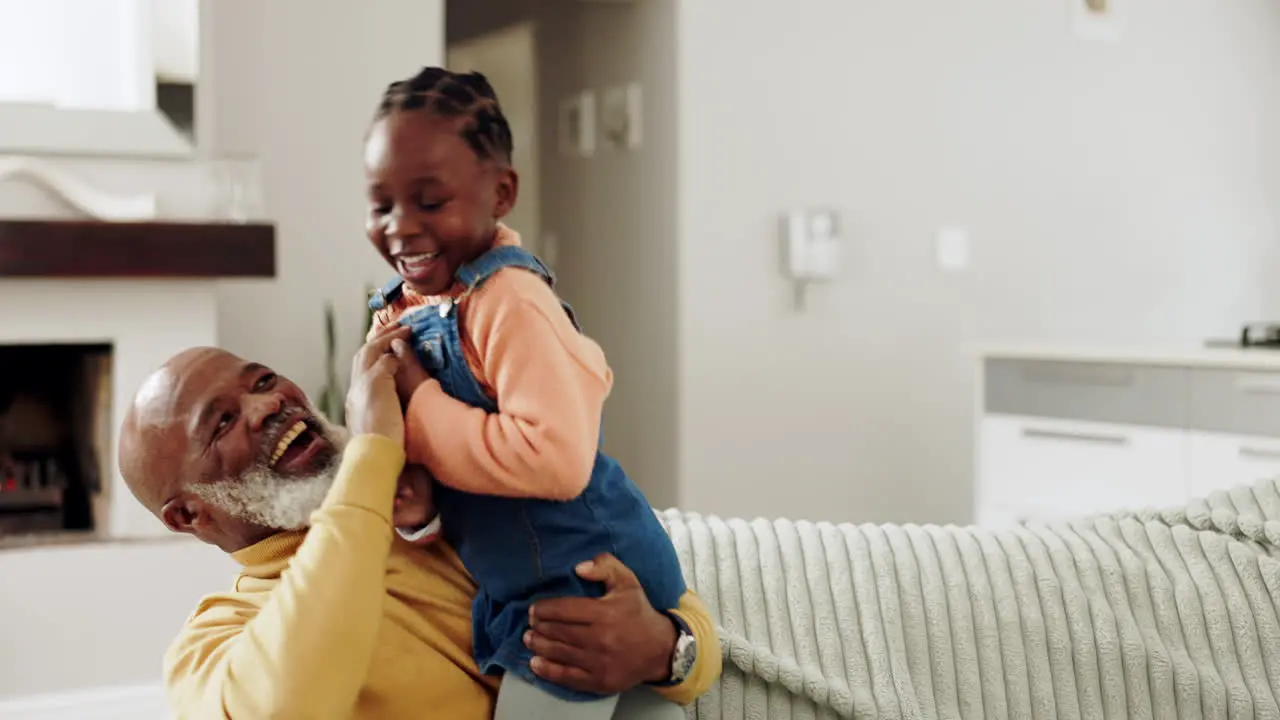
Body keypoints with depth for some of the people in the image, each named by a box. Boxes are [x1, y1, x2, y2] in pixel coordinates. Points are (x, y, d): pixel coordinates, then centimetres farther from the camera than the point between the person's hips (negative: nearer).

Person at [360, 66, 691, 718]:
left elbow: (556, 460, -35)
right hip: (511, 583, 8)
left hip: (579, 583, -8)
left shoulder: (508, 302, -24)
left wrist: (419, 409, -25)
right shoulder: (402, 307, 3)